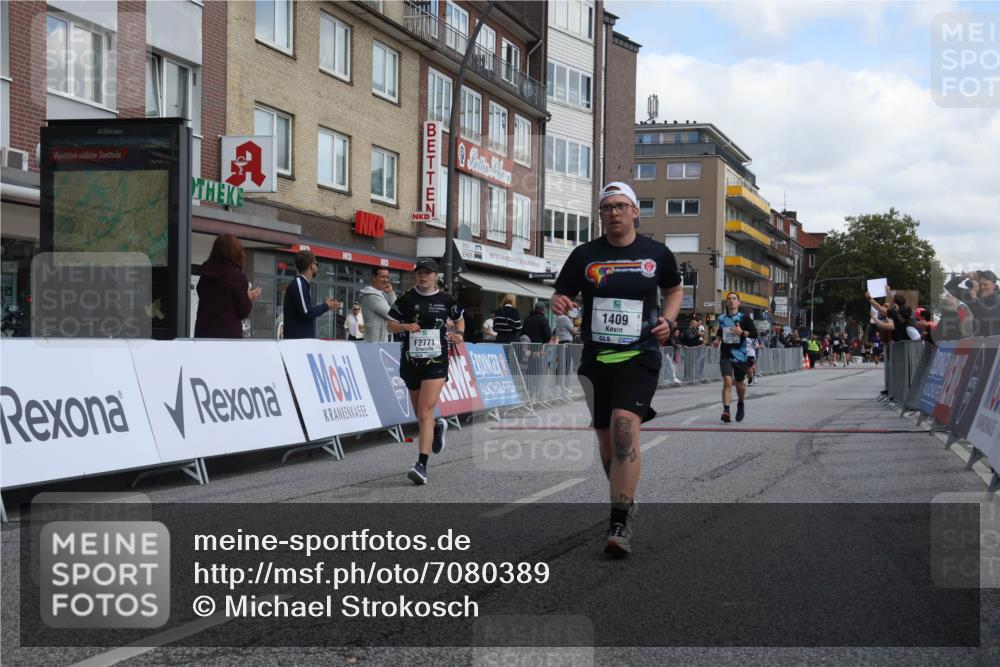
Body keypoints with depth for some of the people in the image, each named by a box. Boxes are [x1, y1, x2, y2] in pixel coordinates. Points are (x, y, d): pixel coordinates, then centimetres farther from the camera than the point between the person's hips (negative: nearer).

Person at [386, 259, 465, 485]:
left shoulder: (446, 299, 3)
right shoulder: (407, 299, 2)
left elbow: (459, 319, 20)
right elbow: (391, 325, 7)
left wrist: (459, 334, 0)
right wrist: (405, 326, -13)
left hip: (436, 362, -2)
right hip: (411, 361, 2)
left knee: (426, 413, -15)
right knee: (420, 415, 13)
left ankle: (421, 465, -19)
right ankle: (438, 427, 50)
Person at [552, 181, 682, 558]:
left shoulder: (657, 254, 4)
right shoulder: (585, 255, 5)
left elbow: (674, 290, 21)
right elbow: (561, 294, 9)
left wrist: (667, 320, 2)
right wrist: (559, 304, -15)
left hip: (640, 356, -3)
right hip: (596, 357, 3)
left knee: (625, 426, -22)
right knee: (606, 438, 10)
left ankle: (621, 521, -21)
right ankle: (625, 503, 34)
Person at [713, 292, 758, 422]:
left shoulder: (744, 318, -1)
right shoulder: (722, 318, 8)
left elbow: (754, 334, -4)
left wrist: (742, 332, -19)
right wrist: (717, 339, 8)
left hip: (740, 356, -1)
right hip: (725, 355, 1)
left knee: (740, 383, 14)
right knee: (727, 381, -18)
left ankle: (740, 404, 42)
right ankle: (726, 411, -24)